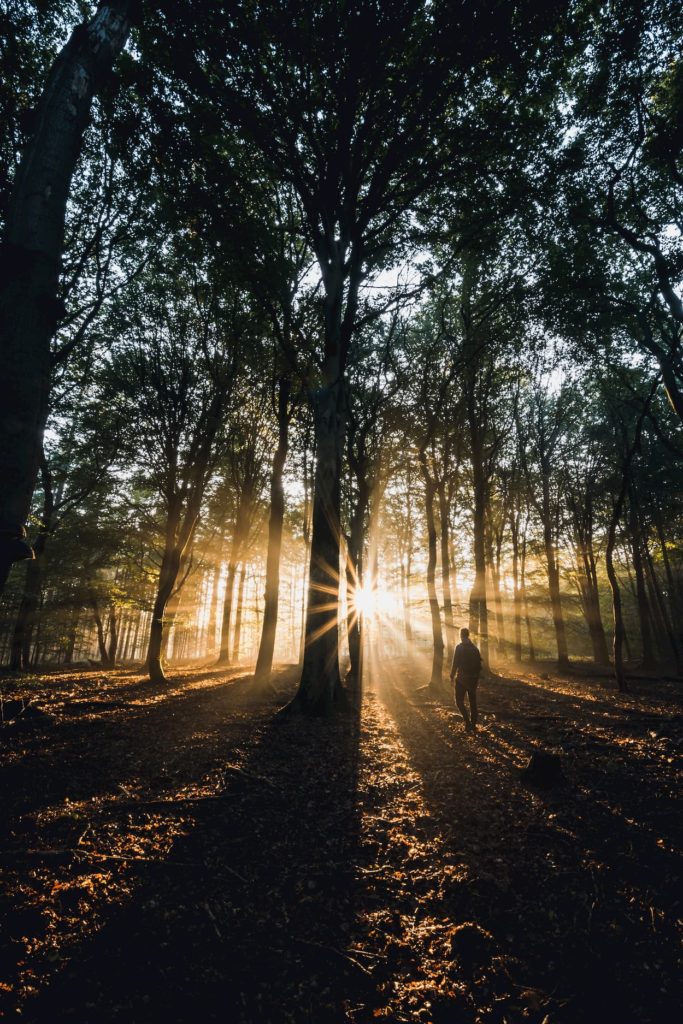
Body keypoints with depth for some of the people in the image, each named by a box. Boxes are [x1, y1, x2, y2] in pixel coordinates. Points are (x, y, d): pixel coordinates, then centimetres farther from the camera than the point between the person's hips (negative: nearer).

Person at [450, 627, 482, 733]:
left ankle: (467, 722, -11)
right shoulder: (474, 647, 6)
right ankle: (473, 724, 19)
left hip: (462, 678, -6)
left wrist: (452, 676, -6)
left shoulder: (459, 647, -12)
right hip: (473, 678, 6)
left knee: (459, 700, 2)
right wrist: (476, 676, 18)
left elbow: (455, 663, -15)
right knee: (473, 701, 14)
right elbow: (479, 663, 9)